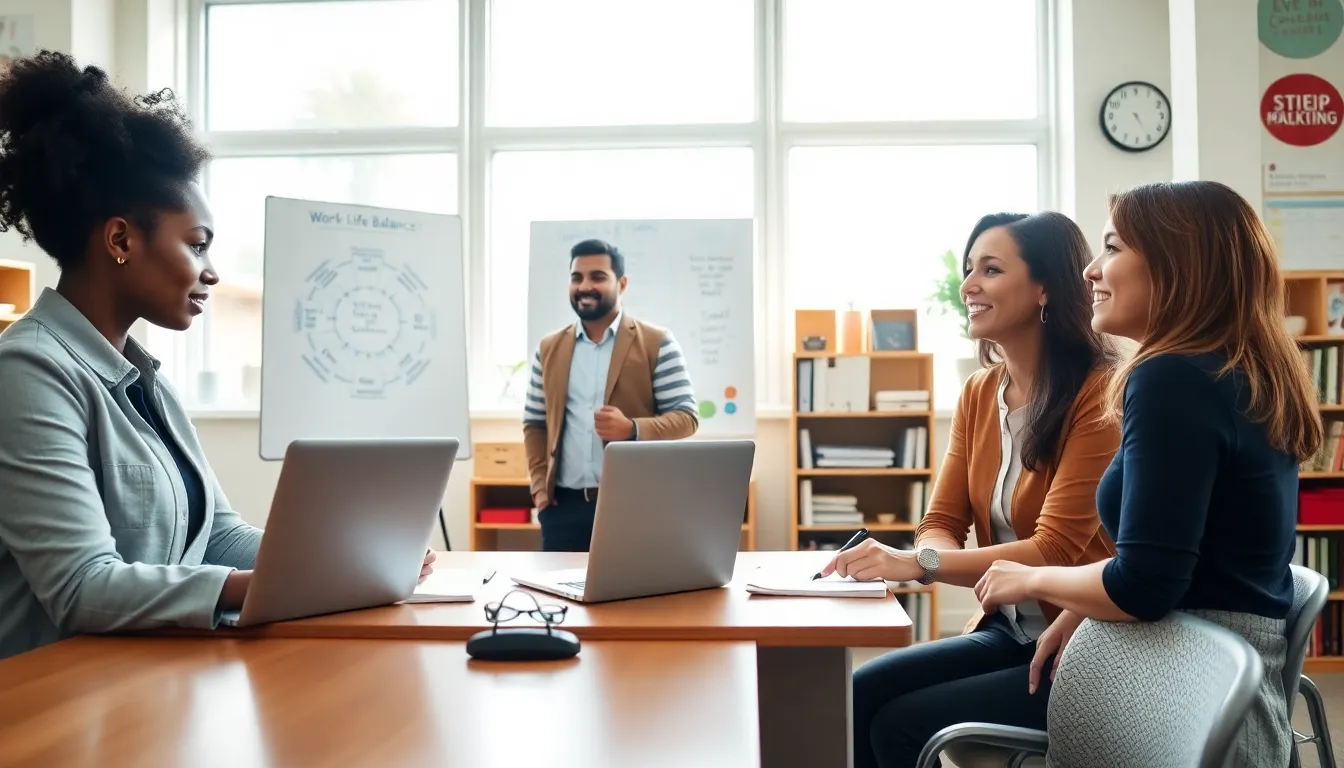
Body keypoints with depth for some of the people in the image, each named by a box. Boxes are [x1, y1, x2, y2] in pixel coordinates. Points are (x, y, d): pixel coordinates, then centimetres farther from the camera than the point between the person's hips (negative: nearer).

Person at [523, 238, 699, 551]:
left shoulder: (656, 343, 1)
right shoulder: (549, 349, 13)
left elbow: (686, 417, -3)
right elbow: (534, 423, 17)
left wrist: (632, 429, -20)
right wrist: (540, 486, 3)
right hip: (565, 505, 4)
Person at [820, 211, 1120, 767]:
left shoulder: (1099, 393, -18)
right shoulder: (979, 393, 6)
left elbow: (1055, 550, -24)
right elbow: (941, 523, 3)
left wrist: (918, 564, -34)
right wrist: (924, 556, -21)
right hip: (1008, 634, 7)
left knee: (902, 722, -17)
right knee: (860, 694, -11)